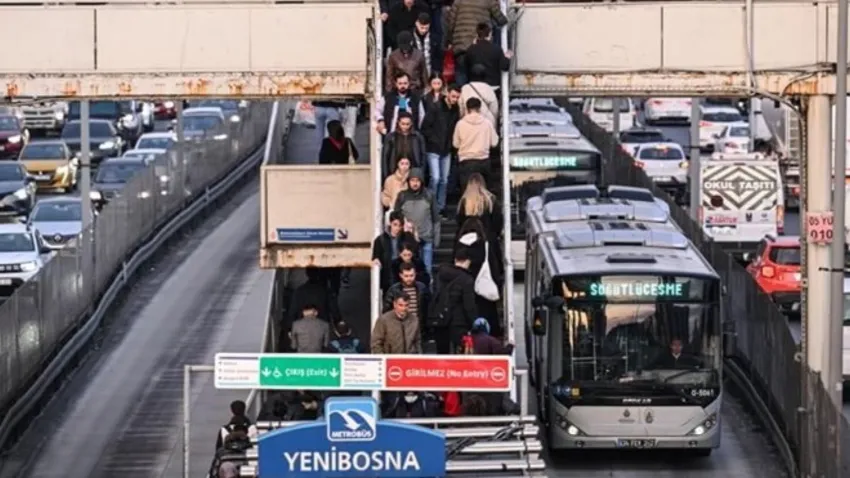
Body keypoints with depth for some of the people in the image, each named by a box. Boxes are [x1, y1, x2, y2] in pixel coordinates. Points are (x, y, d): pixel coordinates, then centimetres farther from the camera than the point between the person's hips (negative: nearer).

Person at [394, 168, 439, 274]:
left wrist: (436, 236, 3)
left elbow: (435, 218, 5)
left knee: (427, 268, 6)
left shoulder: (428, 196, 0)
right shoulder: (402, 196, 0)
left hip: (426, 239, 0)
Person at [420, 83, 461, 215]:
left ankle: (440, 207, 14)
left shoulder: (455, 111, 3)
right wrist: (434, 140, -11)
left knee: (444, 180, 7)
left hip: (446, 150, 5)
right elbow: (425, 127, -10)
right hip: (433, 150, -5)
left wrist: (451, 143, 1)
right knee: (435, 178, -11)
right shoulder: (435, 109, -11)